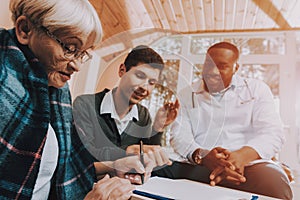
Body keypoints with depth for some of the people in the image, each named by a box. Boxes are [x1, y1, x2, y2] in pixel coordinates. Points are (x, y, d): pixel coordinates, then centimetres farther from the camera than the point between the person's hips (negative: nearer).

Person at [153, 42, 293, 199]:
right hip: (195, 167, 0)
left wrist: (241, 156, -22)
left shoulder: (256, 89, 12)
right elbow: (178, 136, 2)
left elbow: (272, 133, 0)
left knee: (276, 187, -33)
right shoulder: (186, 95, 13)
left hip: (247, 164, 1)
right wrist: (202, 156, -20)